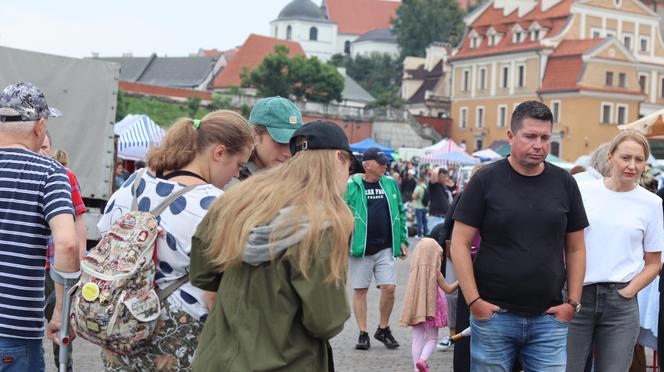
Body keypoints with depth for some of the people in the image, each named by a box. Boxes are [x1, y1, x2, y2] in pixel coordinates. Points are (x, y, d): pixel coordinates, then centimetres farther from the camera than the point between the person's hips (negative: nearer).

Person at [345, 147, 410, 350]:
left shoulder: (390, 184, 8)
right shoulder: (352, 186, -4)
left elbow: (400, 213, 14)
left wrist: (403, 240, 10)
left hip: (385, 248, 3)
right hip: (360, 248, -3)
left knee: (389, 288, -2)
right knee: (360, 290, 4)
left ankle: (383, 329, 19)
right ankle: (363, 334, 15)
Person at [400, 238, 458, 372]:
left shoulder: (414, 270, 1)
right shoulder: (435, 272, -9)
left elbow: (412, 291, 7)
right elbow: (448, 289, -2)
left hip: (415, 310, 3)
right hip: (431, 309, -3)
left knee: (417, 339, 9)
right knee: (432, 338, 7)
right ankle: (422, 360, -17)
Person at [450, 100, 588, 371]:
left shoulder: (564, 183, 6)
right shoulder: (486, 180, -3)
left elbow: (575, 248, 11)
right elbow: (460, 243, -4)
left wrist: (573, 302, 3)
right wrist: (474, 301, -9)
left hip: (549, 319, 2)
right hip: (493, 315, -2)